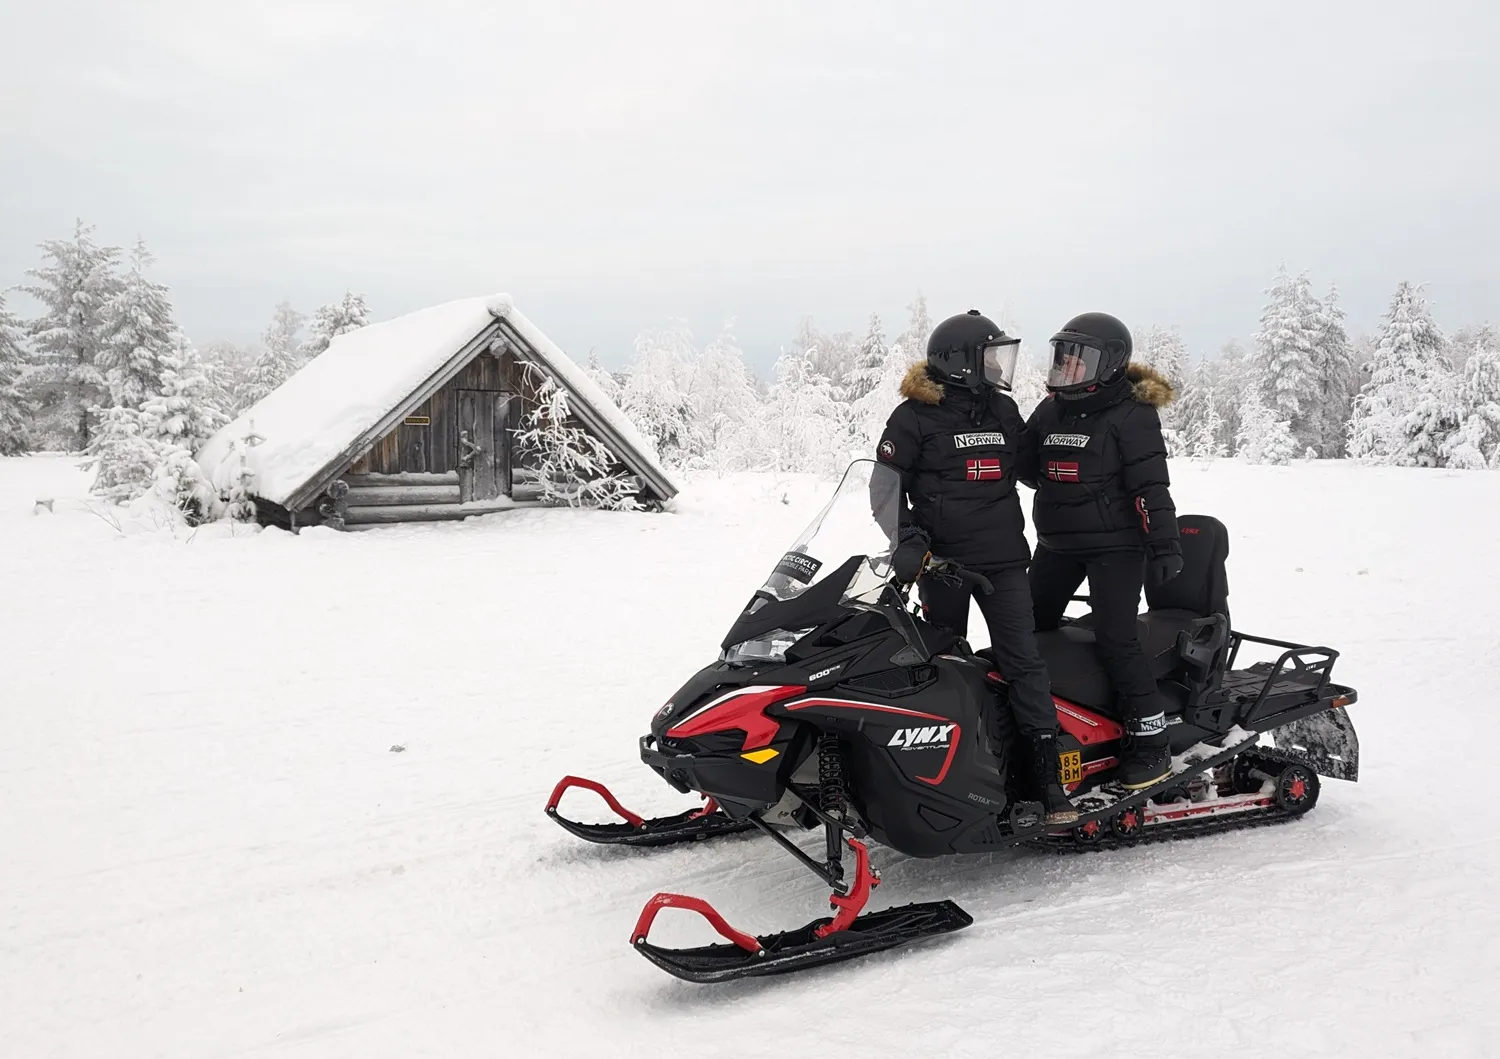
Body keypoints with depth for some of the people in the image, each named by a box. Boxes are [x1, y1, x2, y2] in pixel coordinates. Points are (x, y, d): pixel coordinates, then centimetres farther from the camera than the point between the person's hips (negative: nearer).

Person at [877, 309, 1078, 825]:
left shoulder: (1004, 410, 10)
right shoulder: (916, 415, -5)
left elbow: (1027, 465, 25)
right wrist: (906, 540, -15)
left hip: (1003, 557, 3)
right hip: (942, 560, -3)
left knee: (1023, 661, -5)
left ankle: (1050, 776, -3)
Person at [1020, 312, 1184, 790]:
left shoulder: (1132, 413, -10)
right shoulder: (1051, 410, 10)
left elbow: (1150, 485, -14)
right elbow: (1027, 466, 17)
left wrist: (1164, 544, -19)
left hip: (1115, 544, -8)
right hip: (1058, 544, 8)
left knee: (1115, 639, -12)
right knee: (1030, 629, 12)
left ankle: (1150, 746, -2)